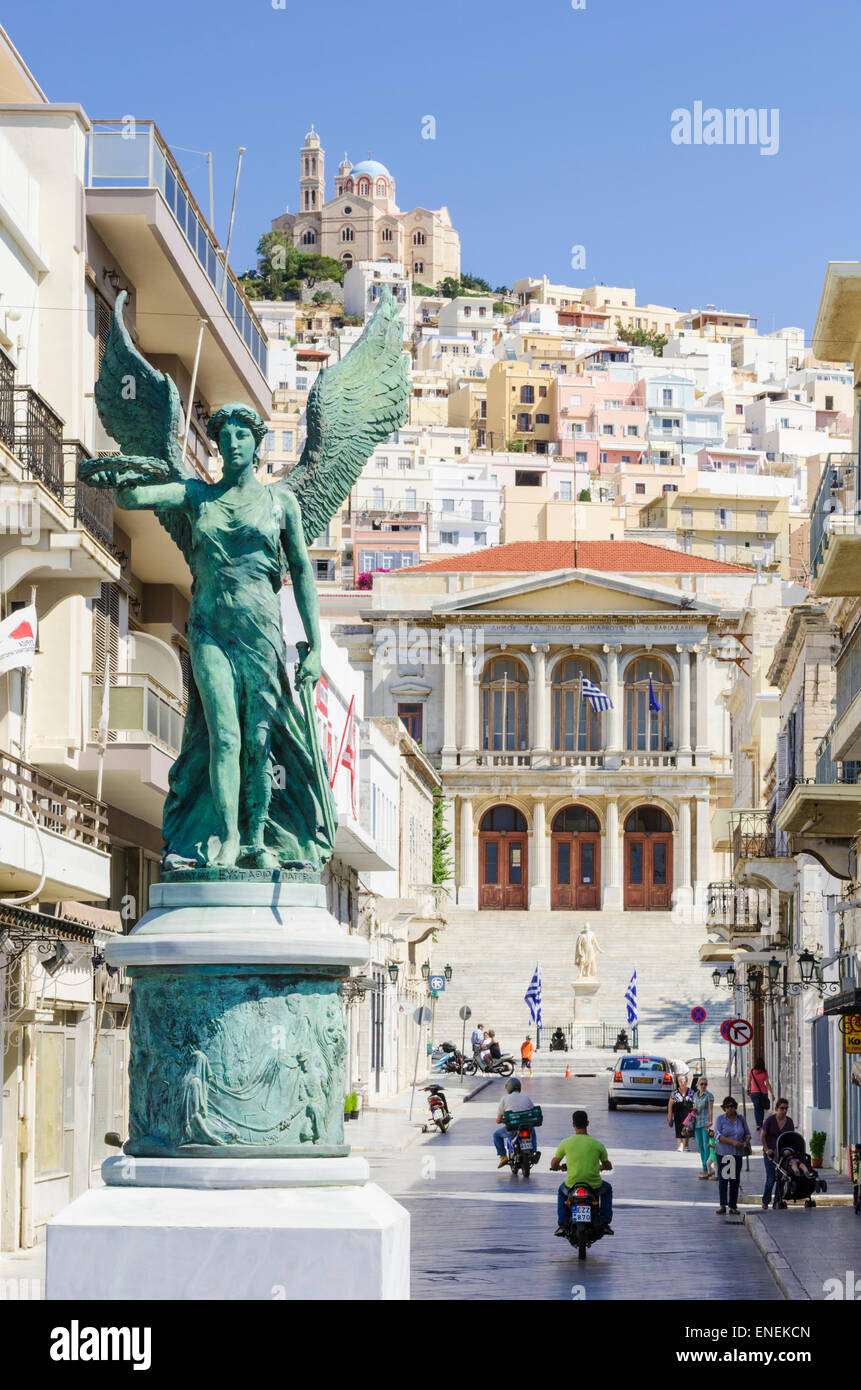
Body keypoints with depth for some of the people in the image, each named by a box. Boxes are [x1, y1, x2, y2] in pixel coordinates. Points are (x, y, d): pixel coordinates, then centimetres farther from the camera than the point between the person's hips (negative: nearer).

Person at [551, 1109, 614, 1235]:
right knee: (607, 1189, 35)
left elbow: (553, 1164, 8)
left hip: (572, 1185, 0)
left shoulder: (566, 1143, -4)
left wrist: (556, 1167, 33)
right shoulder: (597, 1144, -3)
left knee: (562, 1192, 36)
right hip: (594, 1186, 0)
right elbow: (608, 1166, 10)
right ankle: (605, 1224, 25)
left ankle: (562, 1225, 24)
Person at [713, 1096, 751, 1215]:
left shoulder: (741, 1119, 8)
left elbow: (747, 1134, 15)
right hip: (723, 1153, -3)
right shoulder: (720, 1119, -2)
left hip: (737, 1153, 3)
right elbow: (718, 1136, -11)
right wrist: (732, 1142, -22)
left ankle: (733, 1206, 7)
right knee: (723, 1178, -5)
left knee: (735, 1180, 2)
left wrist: (746, 1142, -8)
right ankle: (722, 1206, -1)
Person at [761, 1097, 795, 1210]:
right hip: (770, 1152, -4)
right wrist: (767, 1149, -9)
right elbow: (762, 1136, -2)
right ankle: (765, 1202, 8)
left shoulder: (789, 1121, 3)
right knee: (771, 1178, -7)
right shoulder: (770, 1120, -9)